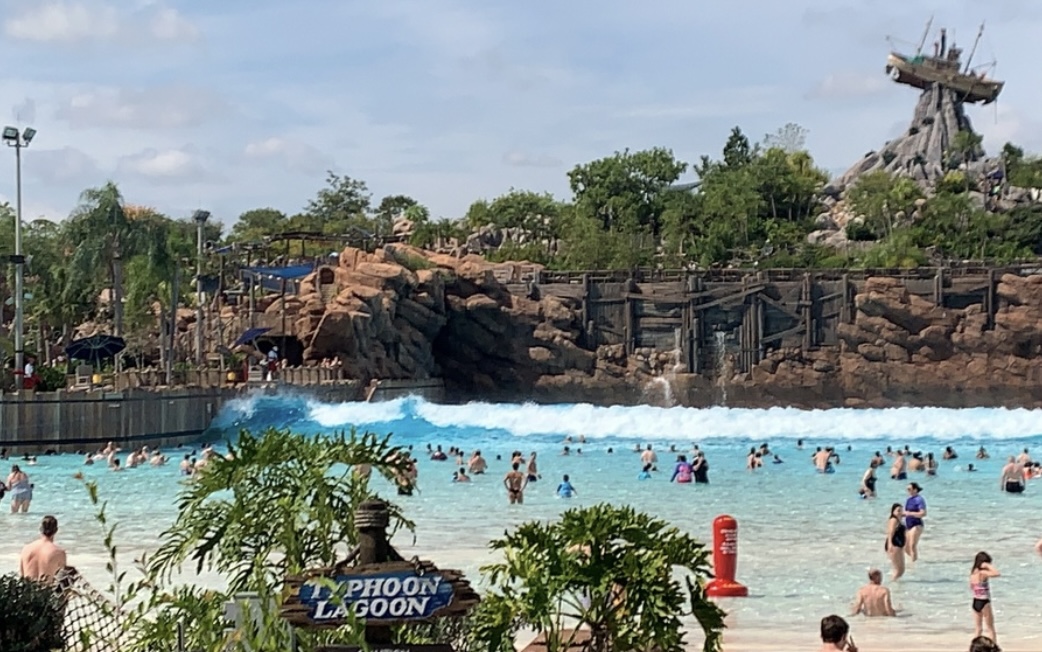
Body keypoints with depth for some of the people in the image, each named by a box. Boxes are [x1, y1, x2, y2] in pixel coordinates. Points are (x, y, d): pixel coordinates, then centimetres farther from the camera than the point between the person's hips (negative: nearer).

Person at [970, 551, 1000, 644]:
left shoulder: (973, 573, 4)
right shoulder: (982, 573, -19)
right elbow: (996, 573, -34)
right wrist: (988, 566, -23)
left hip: (975, 602, 7)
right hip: (984, 603, -7)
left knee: (978, 629, 12)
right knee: (991, 629, 5)